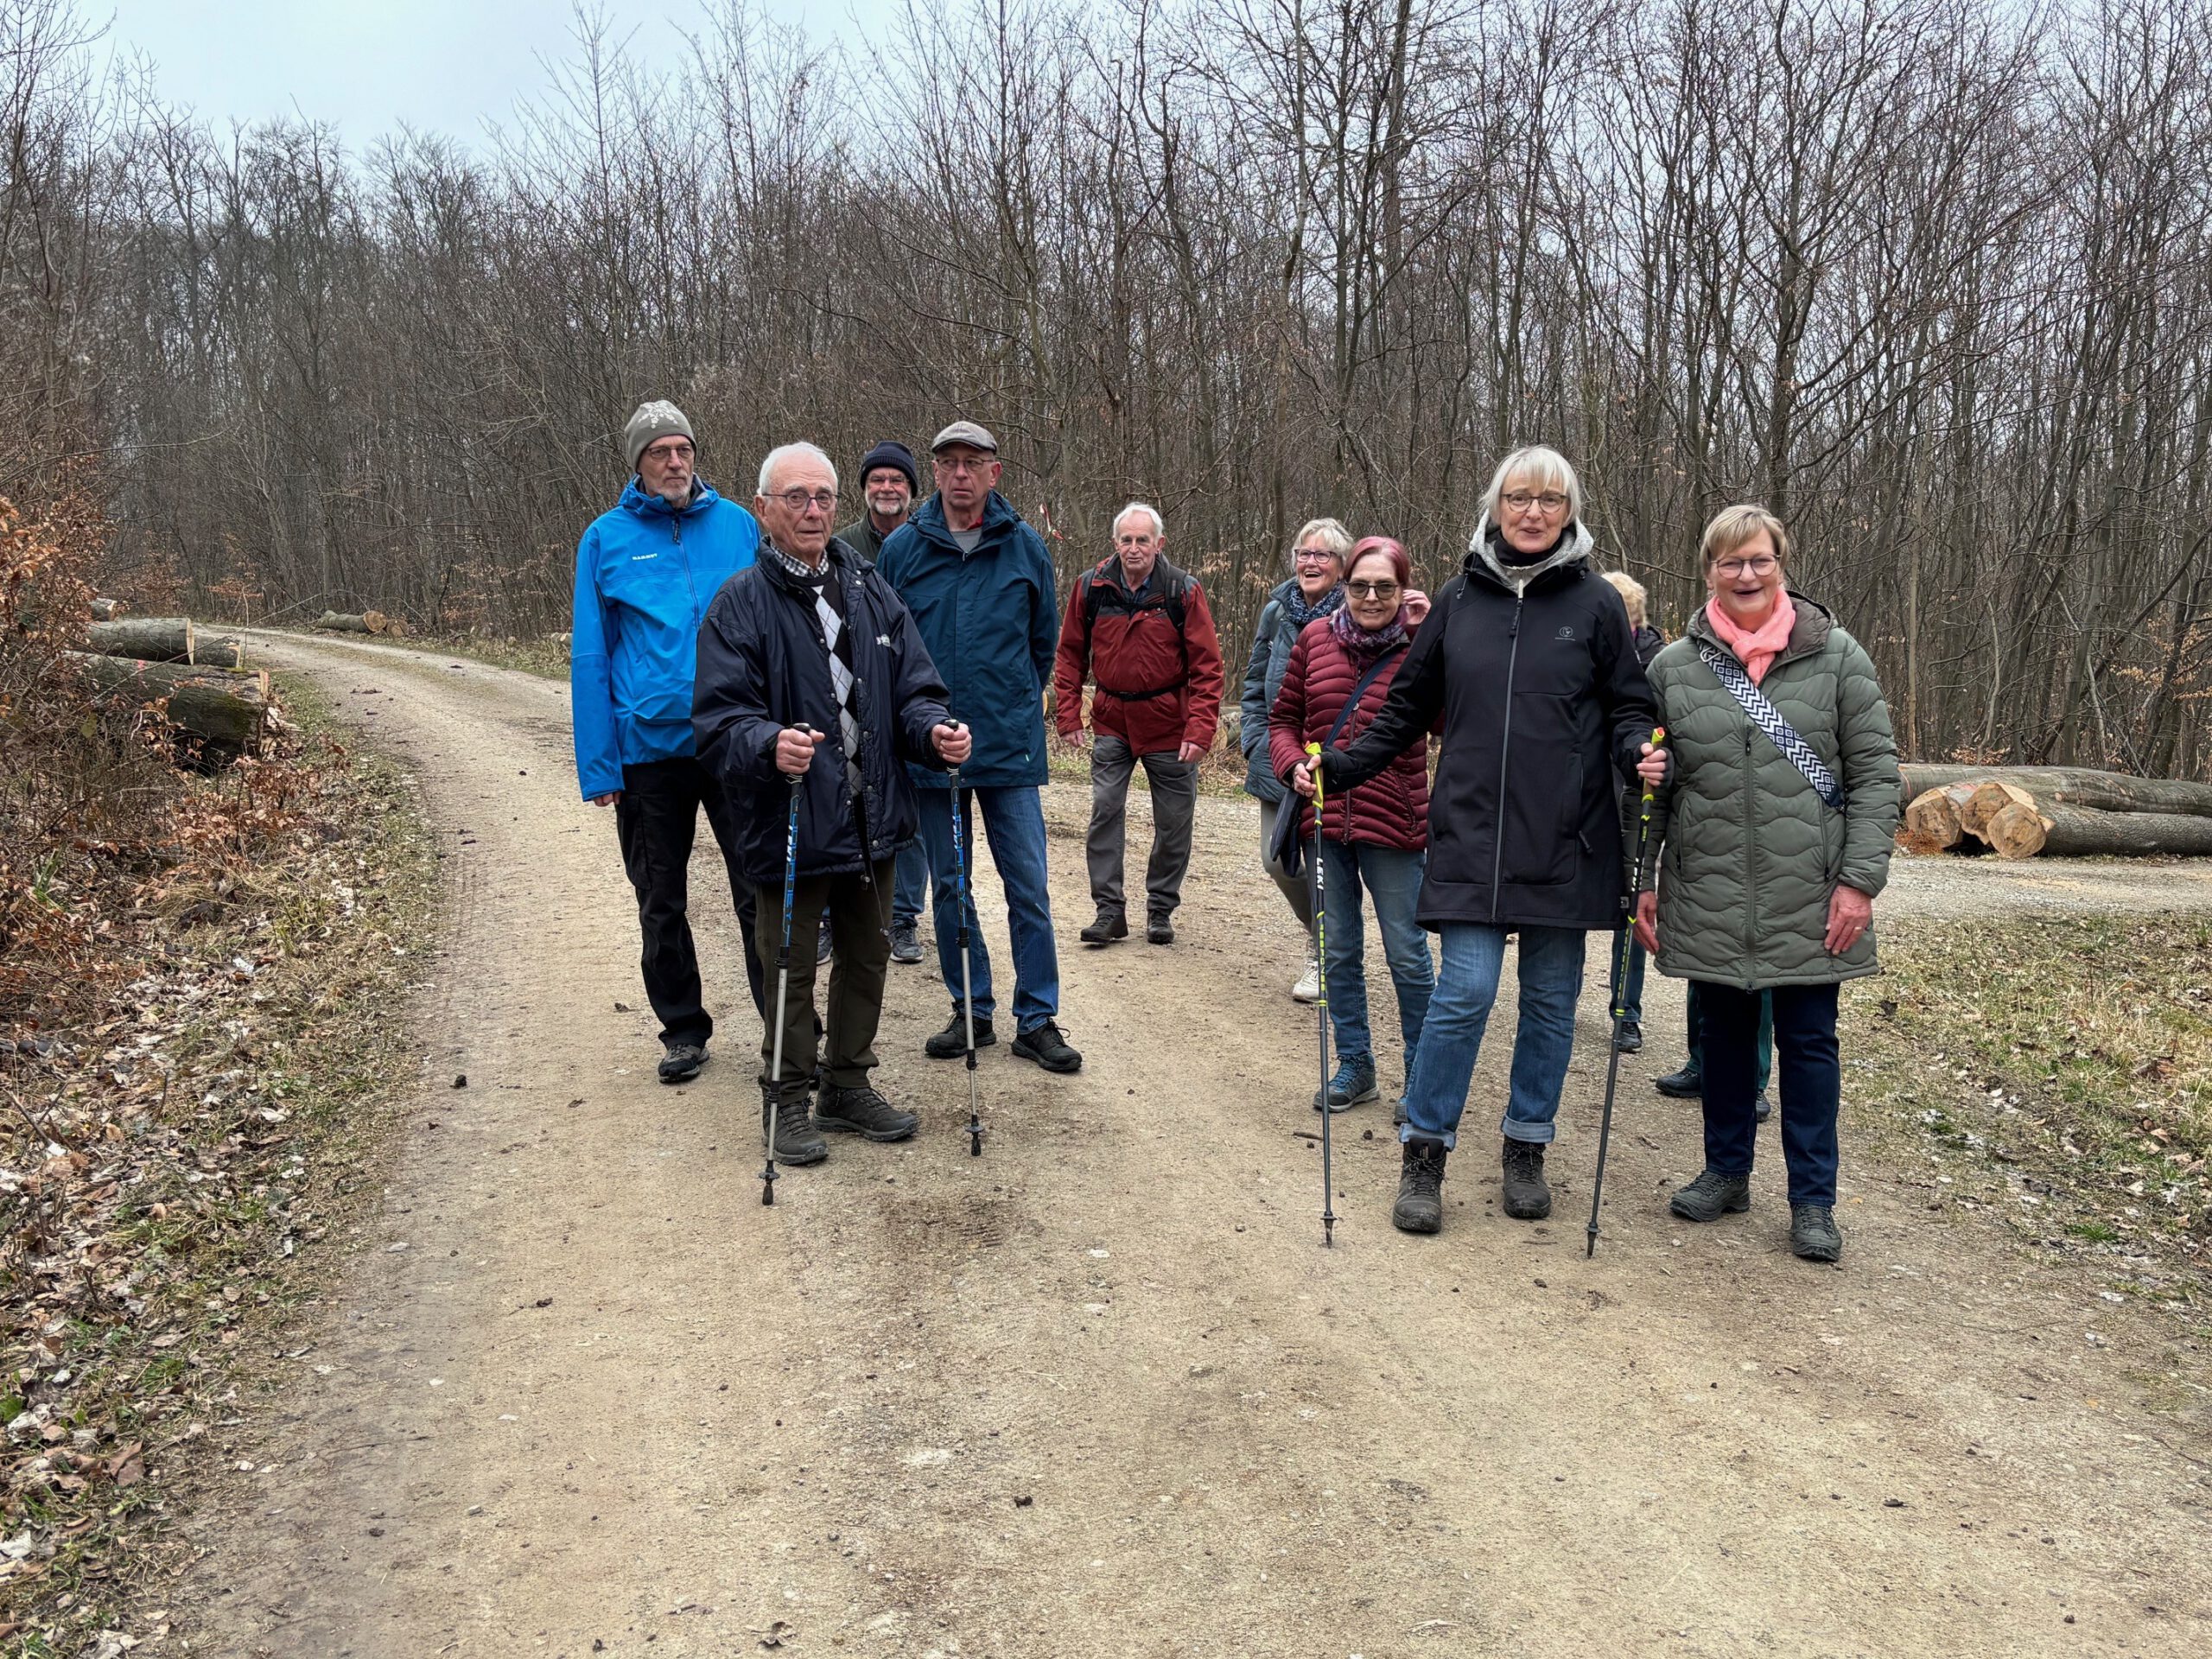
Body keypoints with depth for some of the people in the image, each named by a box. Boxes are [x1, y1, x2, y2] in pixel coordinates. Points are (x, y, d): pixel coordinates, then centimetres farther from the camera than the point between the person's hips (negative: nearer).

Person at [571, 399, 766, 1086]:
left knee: (760, 890, 3)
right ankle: (683, 1031, 27)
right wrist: (598, 765, -4)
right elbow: (590, 657, 1)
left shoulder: (739, 526, 1)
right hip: (649, 747, 1)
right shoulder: (606, 539, 0)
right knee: (662, 902, 12)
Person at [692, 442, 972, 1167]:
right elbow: (720, 719, -14)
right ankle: (787, 1099, 25)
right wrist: (769, 744, -34)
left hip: (873, 820, 5)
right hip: (789, 826, -5)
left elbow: (912, 687, 8)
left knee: (867, 957, 17)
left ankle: (848, 1085, 35)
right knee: (790, 967, 7)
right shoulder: (740, 602, -8)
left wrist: (933, 729, -13)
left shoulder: (870, 589, 7)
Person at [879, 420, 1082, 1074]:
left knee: (1028, 886, 0)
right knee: (949, 888, 9)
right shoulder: (901, 549, 2)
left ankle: (1037, 1019, 10)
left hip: (1010, 746, -1)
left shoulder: (1026, 547, 2)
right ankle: (972, 1012, 23)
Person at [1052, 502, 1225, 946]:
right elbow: (1070, 655, 6)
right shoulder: (1091, 588, -3)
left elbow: (1207, 666, -9)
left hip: (1169, 724, -1)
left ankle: (1161, 910, 22)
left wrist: (1199, 731, -17)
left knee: (1174, 823, 6)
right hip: (1111, 721, 1)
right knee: (1105, 812, -4)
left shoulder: (1184, 590, -9)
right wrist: (1068, 716, -1)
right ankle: (1109, 910, 6)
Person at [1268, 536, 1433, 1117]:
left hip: (1391, 827, -3)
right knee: (1338, 950, 14)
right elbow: (1284, 719, 11)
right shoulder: (1317, 637, 3)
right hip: (1324, 819, 4)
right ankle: (1355, 1066, 29)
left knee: (1407, 954, 5)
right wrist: (1294, 764, -8)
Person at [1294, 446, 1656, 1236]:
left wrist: (1639, 754, -14)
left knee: (1550, 998, 8)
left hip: (1563, 843, 0)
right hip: (1472, 837, 0)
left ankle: (1527, 1148, 26)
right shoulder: (1458, 599, 7)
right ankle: (1424, 1153, 9)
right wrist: (1335, 768, 2)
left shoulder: (1596, 604, 3)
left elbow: (1629, 709, 8)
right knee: (1465, 991, -6)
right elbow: (1407, 710, 12)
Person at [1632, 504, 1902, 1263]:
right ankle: (1726, 1173, 29)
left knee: (1809, 1043, 7)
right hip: (1709, 897, 2)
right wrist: (1643, 880, 4)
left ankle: (1813, 1199, 18)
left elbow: (1875, 774, -1)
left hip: (1808, 897, -1)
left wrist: (1860, 879, -9)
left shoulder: (1836, 655, 0)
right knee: (1724, 1035, 13)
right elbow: (1655, 784, 8)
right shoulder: (1674, 666, 3)